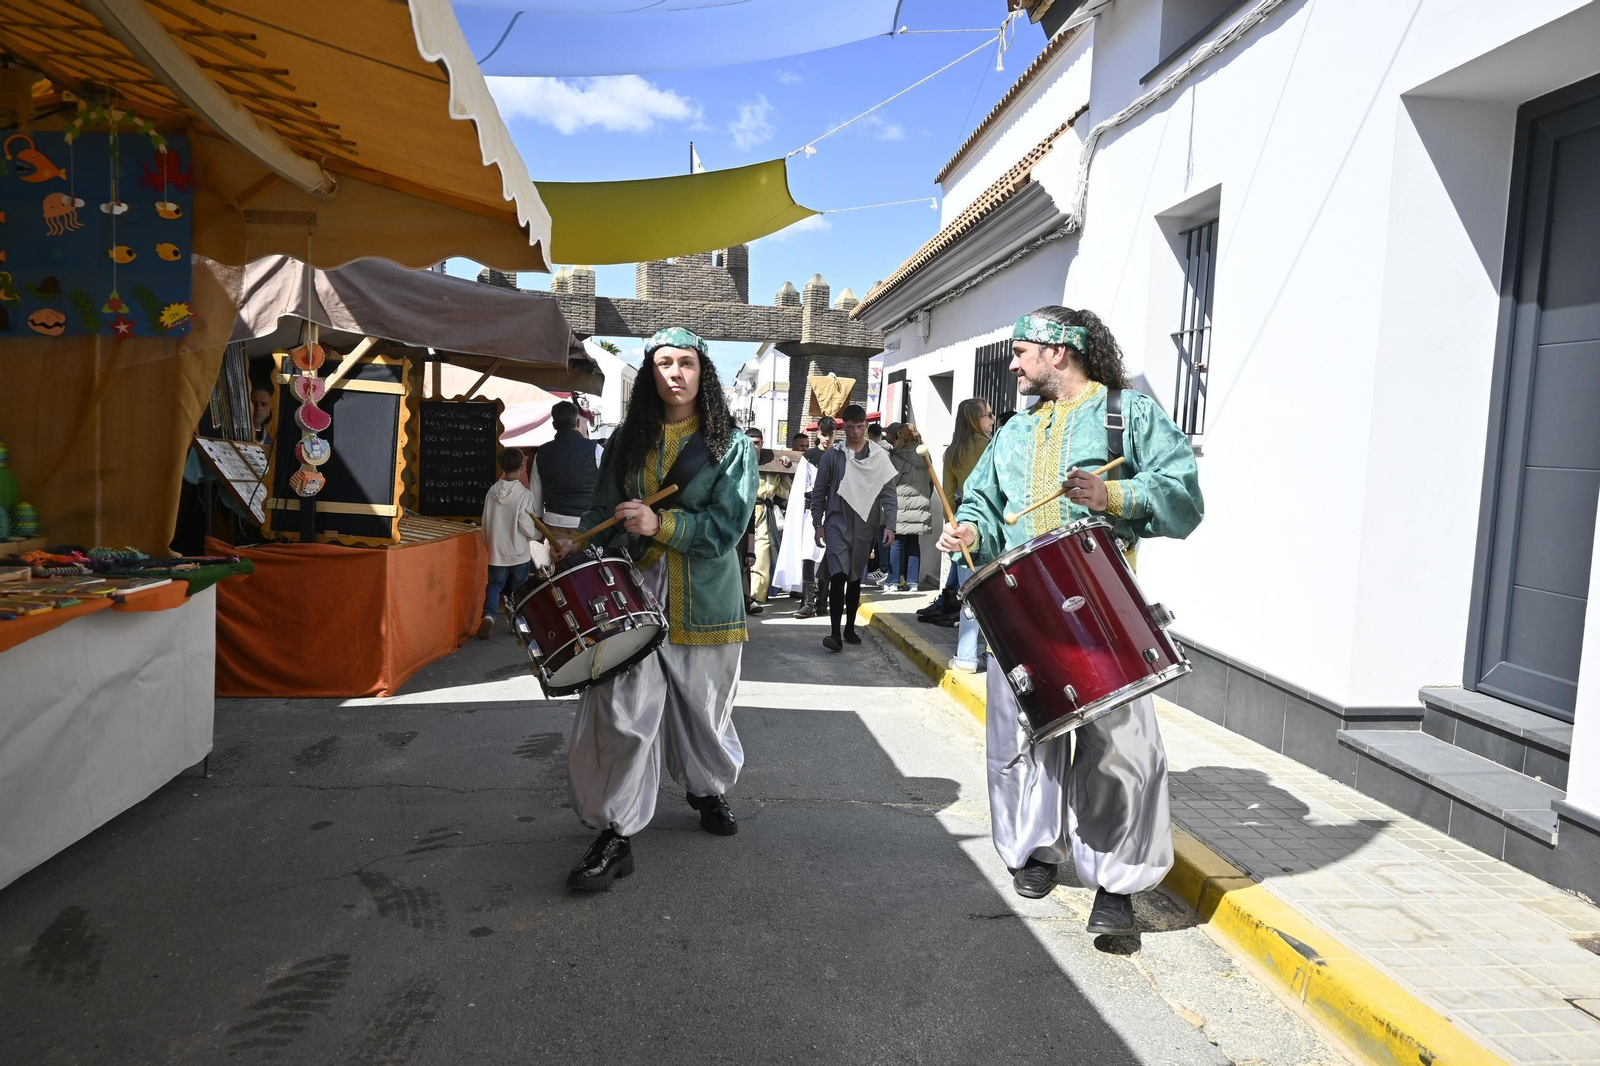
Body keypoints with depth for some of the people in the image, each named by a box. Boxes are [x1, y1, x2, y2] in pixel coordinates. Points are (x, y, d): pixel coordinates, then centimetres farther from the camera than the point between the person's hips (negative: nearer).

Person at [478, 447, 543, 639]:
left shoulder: (492, 491, -2)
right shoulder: (524, 494, -16)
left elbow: (485, 522, 5)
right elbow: (526, 525, -17)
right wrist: (539, 536, 3)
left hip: (496, 552, 3)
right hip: (518, 553, -3)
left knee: (494, 584, 9)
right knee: (518, 590, 13)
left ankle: (488, 615, -14)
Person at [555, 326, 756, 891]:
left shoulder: (730, 444, 0)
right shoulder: (628, 439, 10)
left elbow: (728, 524, -11)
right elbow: (603, 512, 10)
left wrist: (660, 524, -22)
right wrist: (577, 551, -9)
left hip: (702, 600, -1)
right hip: (633, 591, 1)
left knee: (703, 708, 13)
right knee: (620, 713, -8)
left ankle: (709, 791, 41)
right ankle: (613, 835, 1)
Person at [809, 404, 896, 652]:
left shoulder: (879, 456, 2)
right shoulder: (832, 456, 2)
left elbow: (888, 492, 1)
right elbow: (819, 492, 7)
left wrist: (889, 525, -7)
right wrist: (817, 523, 3)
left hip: (865, 526, 2)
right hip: (837, 523, -1)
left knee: (855, 578, 12)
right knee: (838, 576, -13)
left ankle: (850, 627, 25)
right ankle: (835, 633, -16)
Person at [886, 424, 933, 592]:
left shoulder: (897, 458, -11)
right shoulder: (924, 457, 11)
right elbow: (930, 483, 18)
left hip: (901, 509, -6)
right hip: (920, 509, 6)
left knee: (896, 543, 0)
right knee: (914, 544, 9)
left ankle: (894, 581, 2)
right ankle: (912, 581, 10)